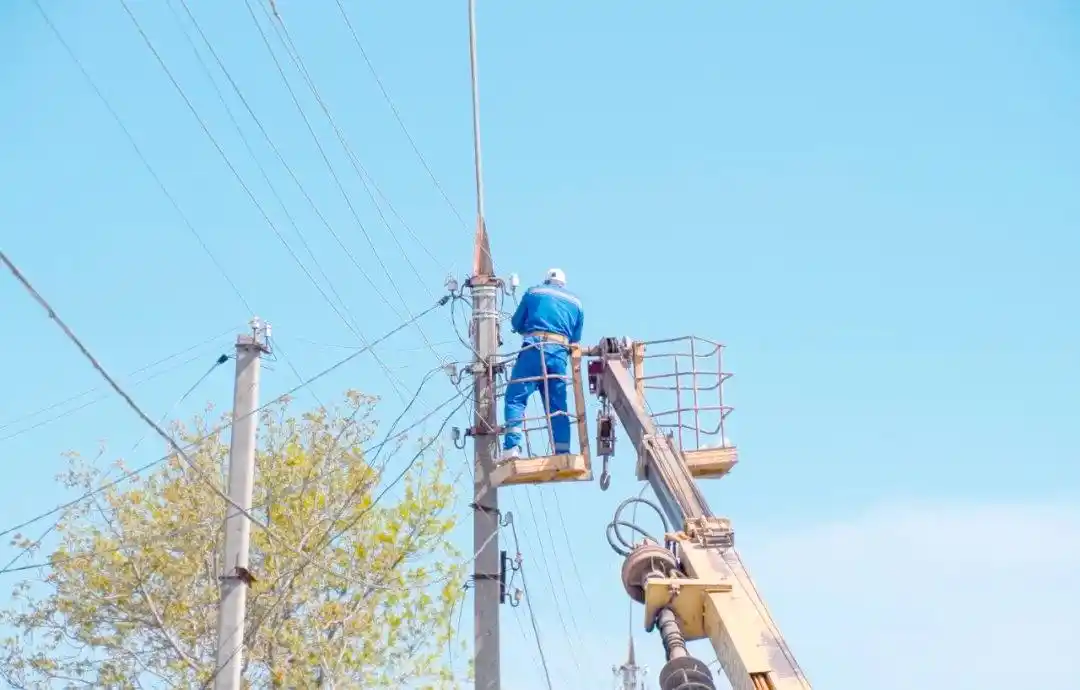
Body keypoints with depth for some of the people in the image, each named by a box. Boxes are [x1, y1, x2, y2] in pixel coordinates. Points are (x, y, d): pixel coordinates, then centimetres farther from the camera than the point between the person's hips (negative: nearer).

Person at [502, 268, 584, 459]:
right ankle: (563, 454, 0)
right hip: (559, 353, 3)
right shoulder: (576, 303, 23)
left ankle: (512, 448, -22)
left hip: (533, 348, -3)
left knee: (515, 398, -5)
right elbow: (576, 339, 21)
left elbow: (516, 324, 20)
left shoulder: (533, 293, 17)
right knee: (558, 406, 7)